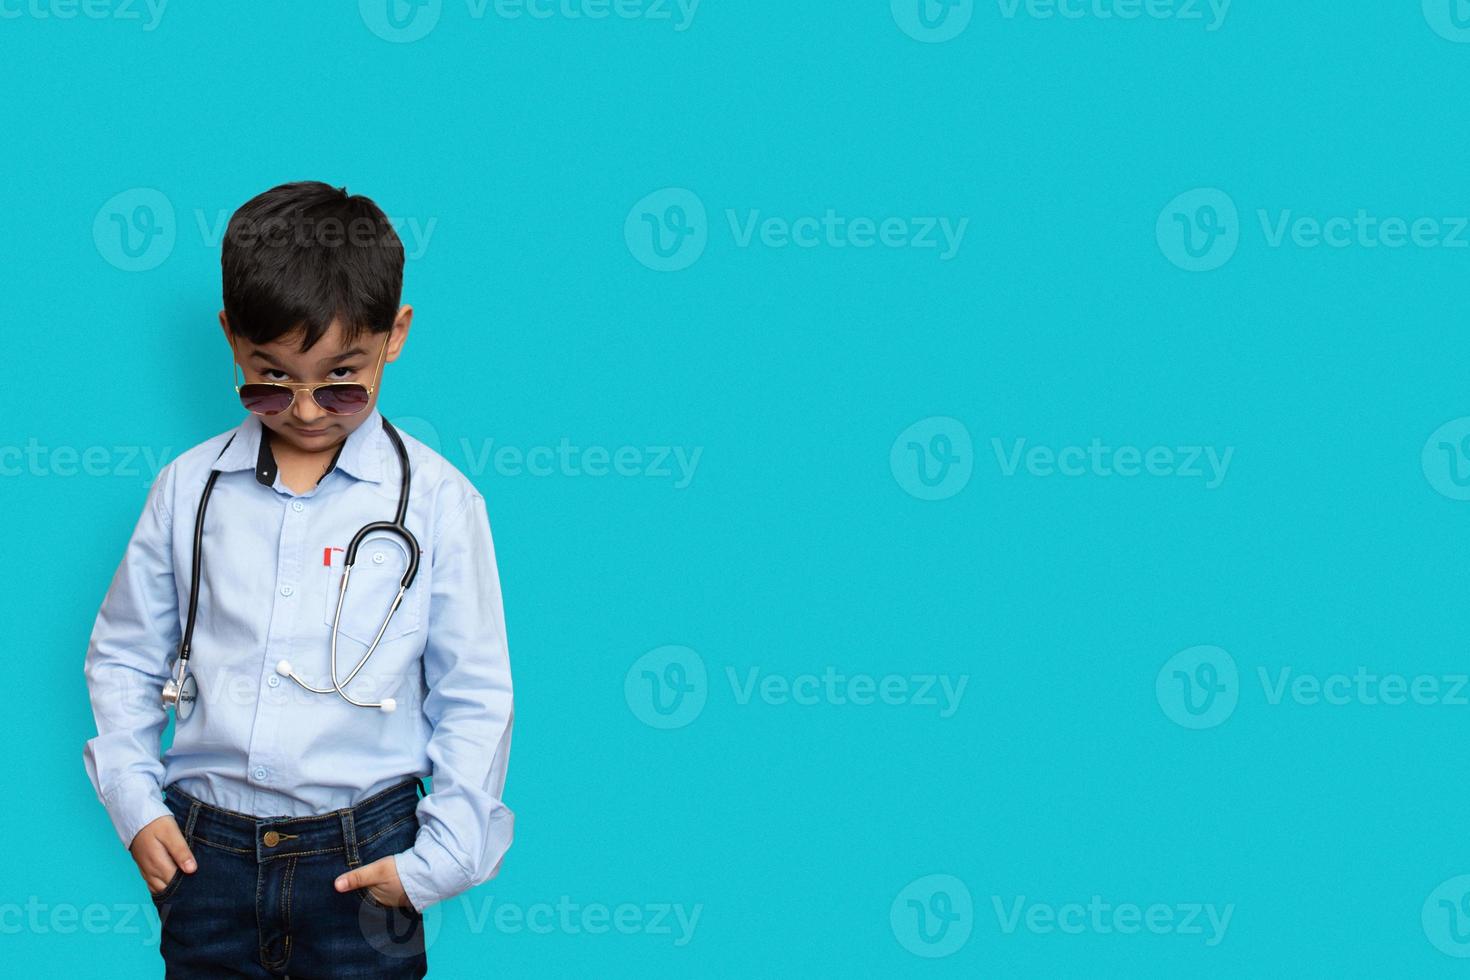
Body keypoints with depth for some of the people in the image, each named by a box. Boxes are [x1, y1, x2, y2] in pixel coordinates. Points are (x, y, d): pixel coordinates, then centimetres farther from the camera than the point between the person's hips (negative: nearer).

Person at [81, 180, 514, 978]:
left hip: (362, 864, -2)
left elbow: (475, 695, -1)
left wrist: (442, 857, -6)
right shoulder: (188, 487, 3)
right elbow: (123, 654, 12)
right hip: (206, 851, 2)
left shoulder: (437, 499, -4)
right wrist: (134, 803, 3)